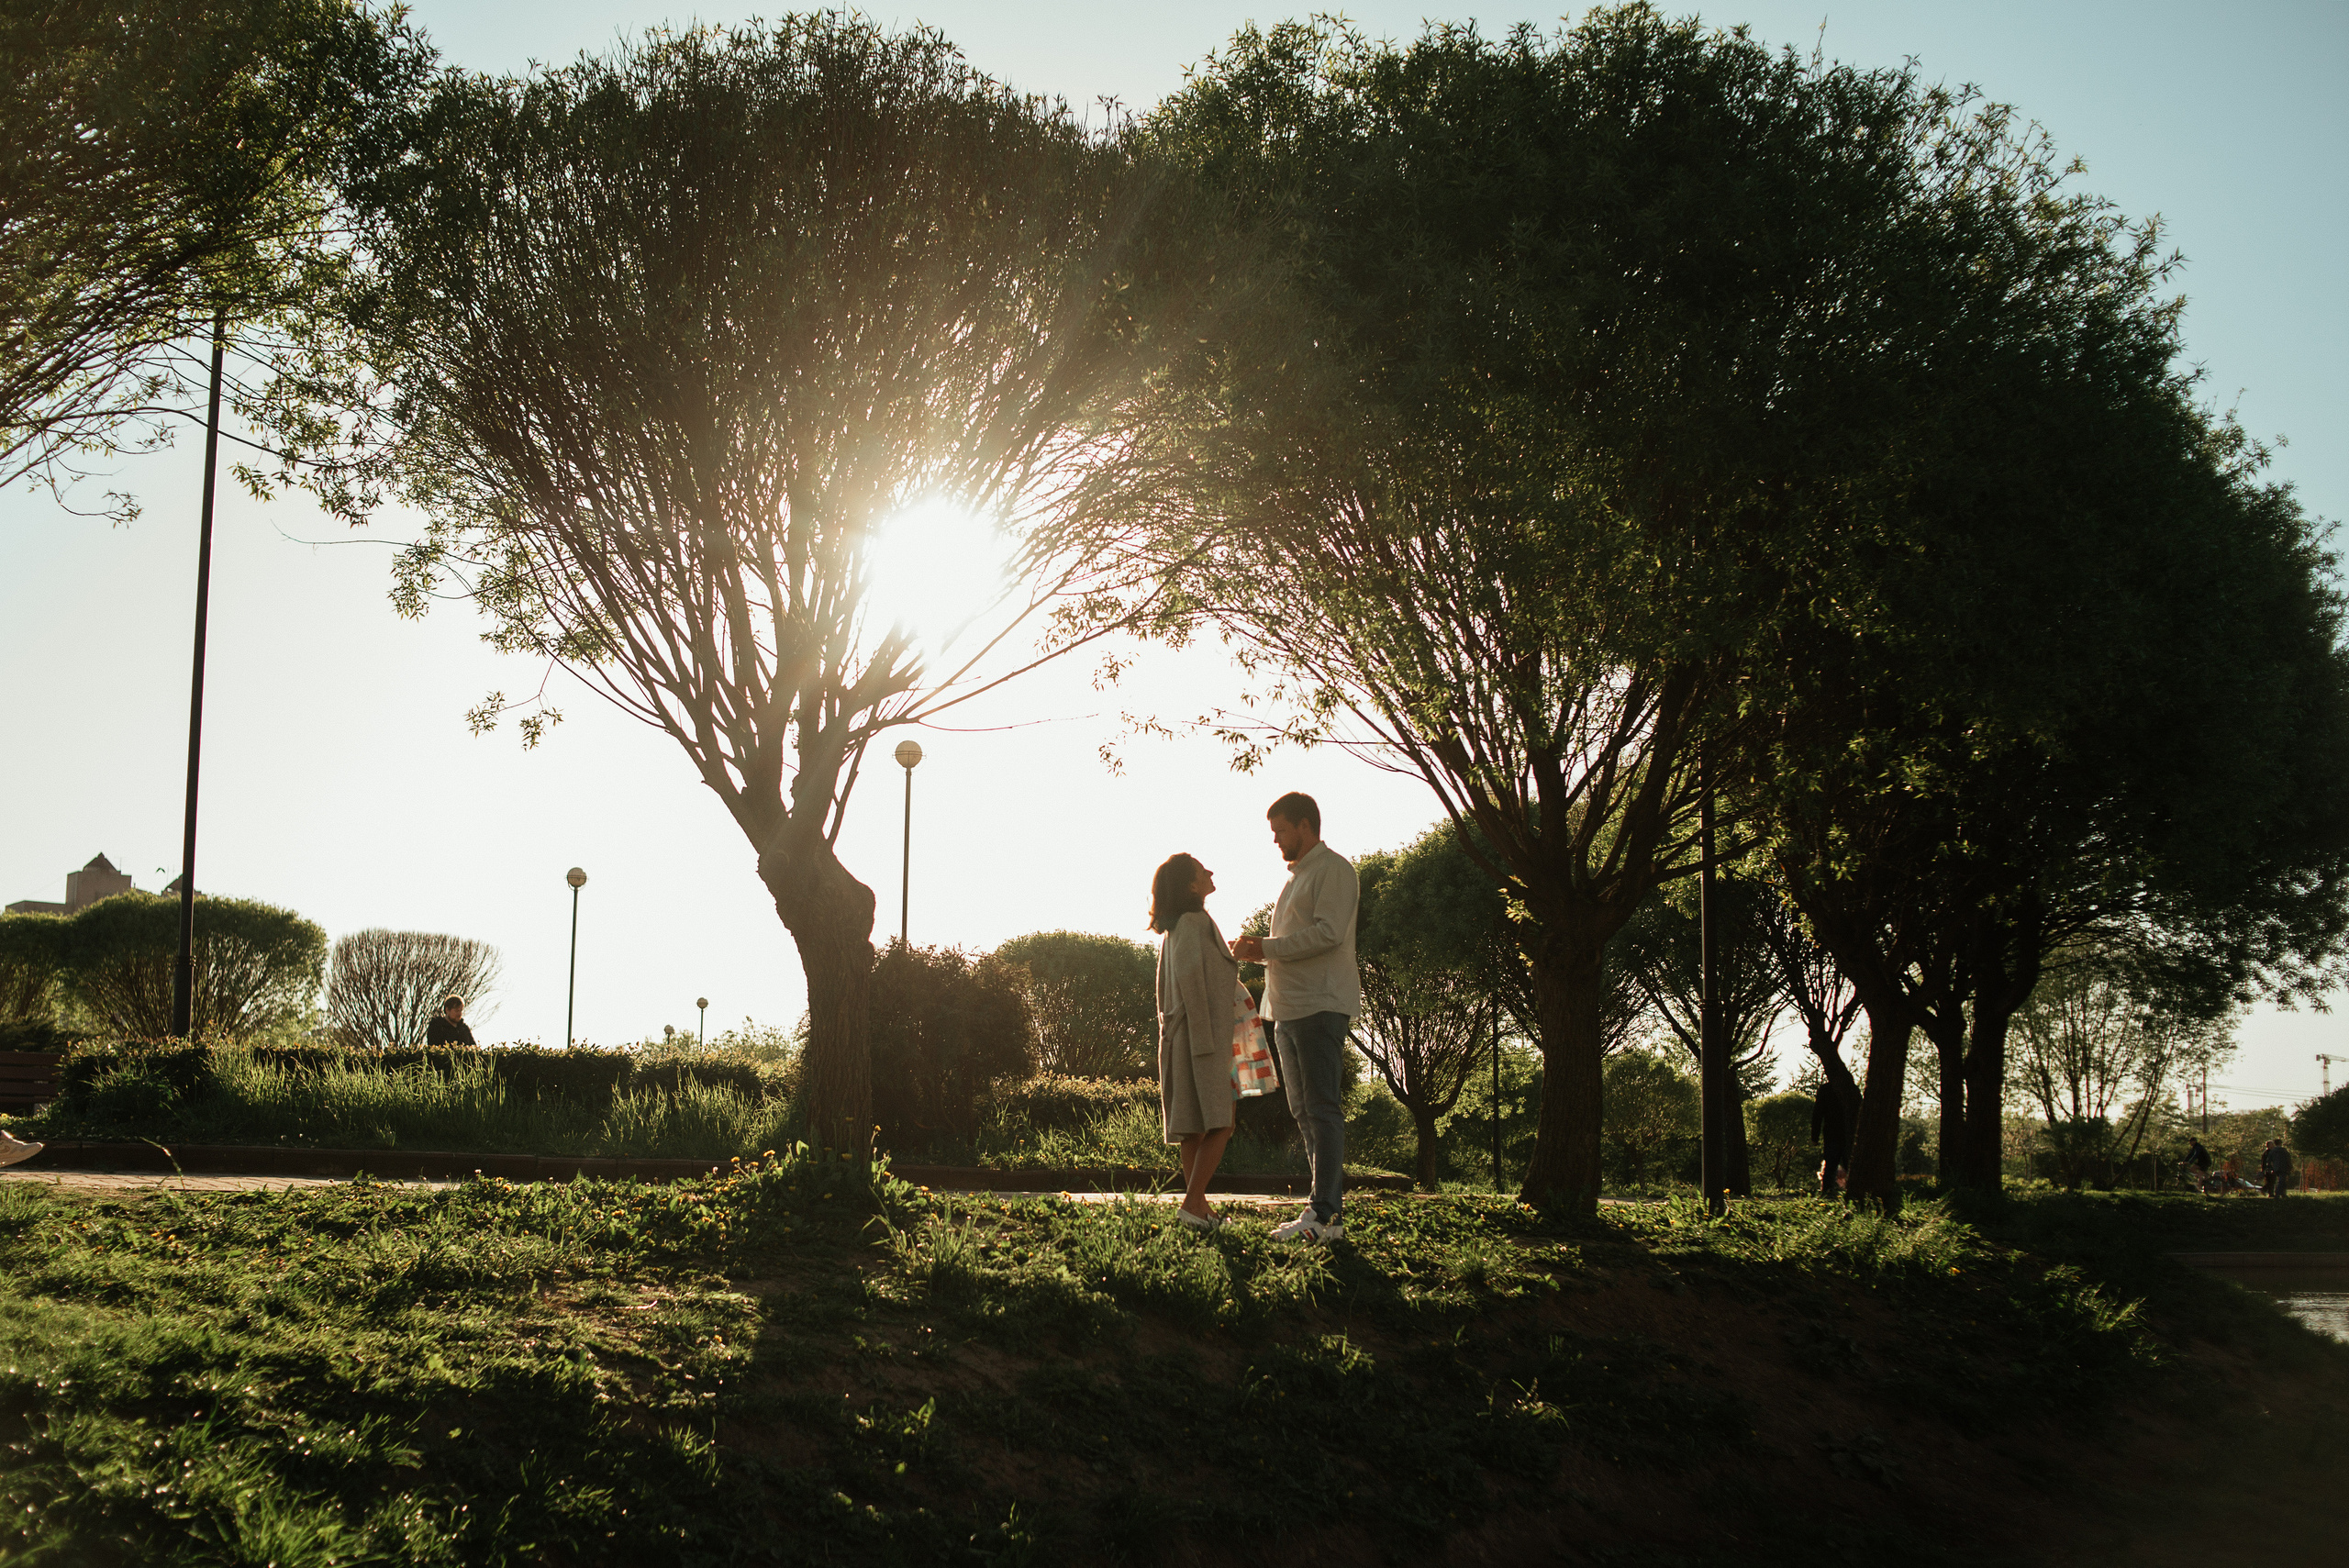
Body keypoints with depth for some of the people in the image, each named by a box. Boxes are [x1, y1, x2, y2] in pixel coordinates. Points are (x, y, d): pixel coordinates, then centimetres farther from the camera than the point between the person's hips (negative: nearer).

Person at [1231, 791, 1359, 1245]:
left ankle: (1325, 1214, -15)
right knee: (1304, 1111, 8)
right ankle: (1327, 1211, 9)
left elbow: (1328, 932, -18)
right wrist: (1258, 950, 8)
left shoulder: (1333, 869, -5)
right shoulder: (1296, 877, 24)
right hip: (1289, 1008, 10)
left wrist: (1267, 948, -14)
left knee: (1322, 1109, -12)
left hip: (1321, 1005, -10)